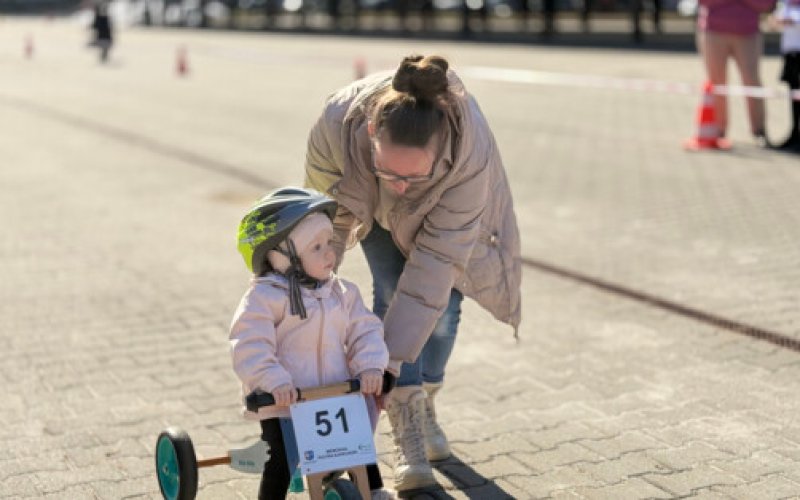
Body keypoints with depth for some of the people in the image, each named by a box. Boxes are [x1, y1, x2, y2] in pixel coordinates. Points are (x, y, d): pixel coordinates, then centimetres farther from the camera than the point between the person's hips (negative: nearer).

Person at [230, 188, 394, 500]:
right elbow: (250, 346, -23)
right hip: (283, 404, -6)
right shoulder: (265, 297, -16)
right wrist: (273, 381, -35)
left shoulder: (342, 293, 3)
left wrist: (370, 366, -17)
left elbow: (364, 330, 1)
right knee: (283, 462, -9)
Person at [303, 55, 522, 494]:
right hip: (372, 204, 0)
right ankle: (409, 440, -14)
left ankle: (424, 405, 24)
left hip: (438, 206, 0)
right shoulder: (338, 122, -43)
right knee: (392, 294, -18)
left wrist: (392, 357, -41)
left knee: (440, 301, -5)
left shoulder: (472, 152, -45)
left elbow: (435, 261, -41)